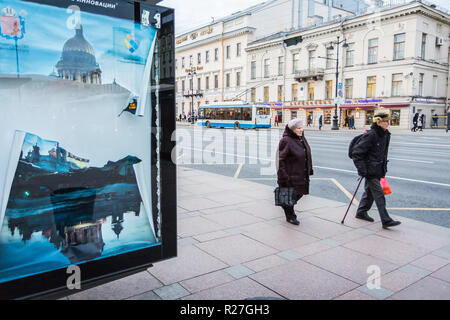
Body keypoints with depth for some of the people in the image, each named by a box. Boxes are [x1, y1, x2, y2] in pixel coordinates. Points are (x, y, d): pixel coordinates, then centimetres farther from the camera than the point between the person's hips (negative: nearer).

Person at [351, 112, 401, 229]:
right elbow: (357, 152, -19)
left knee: (370, 191, 17)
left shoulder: (386, 135, 8)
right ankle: (386, 220, -4)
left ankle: (361, 212, 32)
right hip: (370, 170, -9)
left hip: (378, 169, 9)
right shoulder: (370, 135, -18)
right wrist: (362, 169, -21)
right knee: (379, 194, -8)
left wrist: (384, 167, 20)